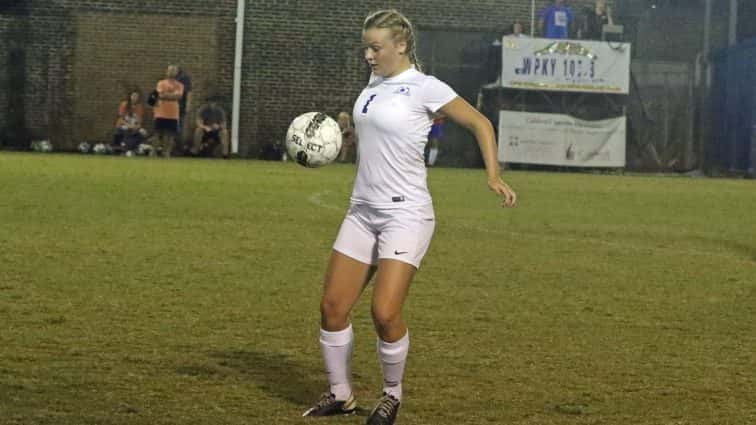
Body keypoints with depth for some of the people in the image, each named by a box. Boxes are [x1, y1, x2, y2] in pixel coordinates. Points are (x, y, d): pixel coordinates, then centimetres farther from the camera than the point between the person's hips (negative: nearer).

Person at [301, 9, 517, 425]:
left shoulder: (424, 87, -9)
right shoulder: (374, 84, 10)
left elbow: (480, 123, -3)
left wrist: (494, 176, -13)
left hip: (404, 214, -7)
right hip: (362, 211, 7)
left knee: (385, 312, -16)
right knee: (332, 306, 2)